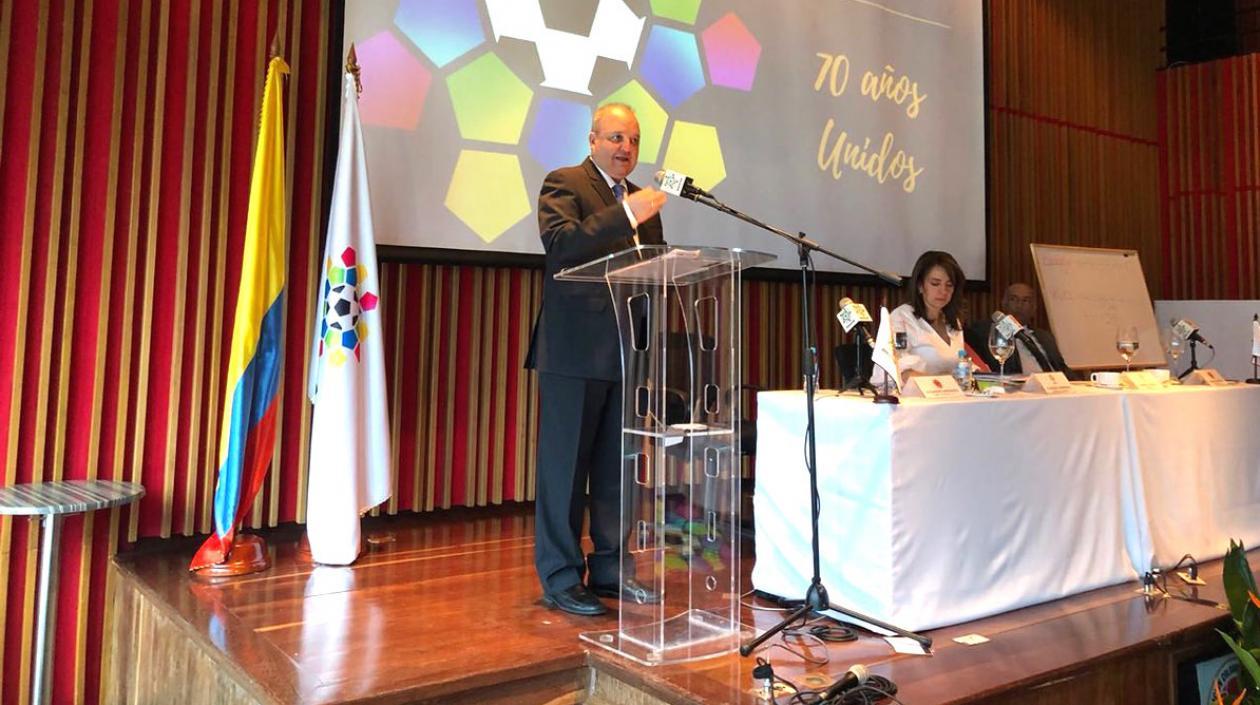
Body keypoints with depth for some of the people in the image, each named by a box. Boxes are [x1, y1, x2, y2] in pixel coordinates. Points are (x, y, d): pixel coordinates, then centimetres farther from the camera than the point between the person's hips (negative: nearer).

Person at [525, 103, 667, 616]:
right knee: (565, 467, 0)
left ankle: (609, 570, 24)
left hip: (627, 351, 7)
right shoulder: (564, 184, -1)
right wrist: (625, 216, -25)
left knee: (617, 469, 12)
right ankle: (560, 578, 10)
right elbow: (560, 245, -18)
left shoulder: (641, 200, 19)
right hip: (575, 349, -7)